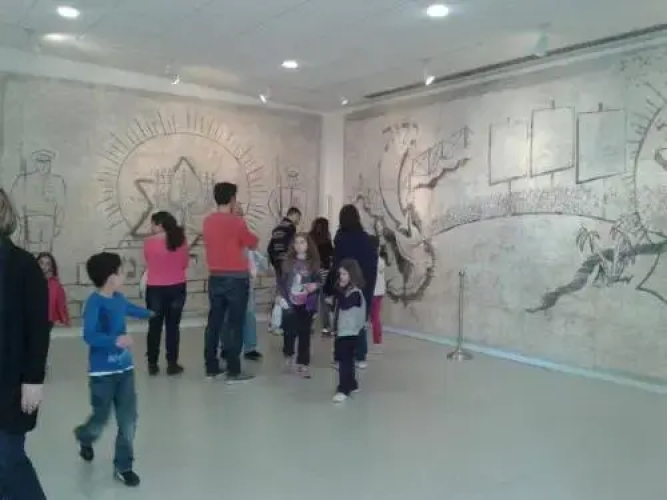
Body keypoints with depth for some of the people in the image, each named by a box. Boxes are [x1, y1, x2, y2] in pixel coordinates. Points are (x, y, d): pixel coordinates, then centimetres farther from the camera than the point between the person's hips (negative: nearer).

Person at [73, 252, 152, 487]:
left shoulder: (118, 298, 5)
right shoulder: (94, 303, -19)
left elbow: (131, 309, 29)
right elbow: (89, 336, -28)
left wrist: (150, 313, 48)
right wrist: (115, 340, -41)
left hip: (125, 368, 6)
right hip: (102, 372, -6)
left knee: (128, 420, 5)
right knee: (101, 419, 9)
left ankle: (123, 466, 19)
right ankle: (84, 437, 45)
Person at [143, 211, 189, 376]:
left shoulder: (149, 242, -9)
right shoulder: (180, 240, -4)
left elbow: (147, 263, 2)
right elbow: (185, 264, 5)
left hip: (155, 289, -1)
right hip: (177, 288, 1)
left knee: (154, 327, 10)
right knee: (173, 326, 8)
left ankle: (152, 364, 16)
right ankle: (172, 364, 12)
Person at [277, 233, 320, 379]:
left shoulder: (314, 263, 1)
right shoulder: (288, 262, 2)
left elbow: (319, 281, 5)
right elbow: (281, 282, 4)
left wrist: (315, 286, -16)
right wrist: (282, 297, -6)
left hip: (306, 304, 0)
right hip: (290, 303, 0)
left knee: (304, 333, 3)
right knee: (290, 331, 1)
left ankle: (303, 364, 13)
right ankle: (288, 355, 30)